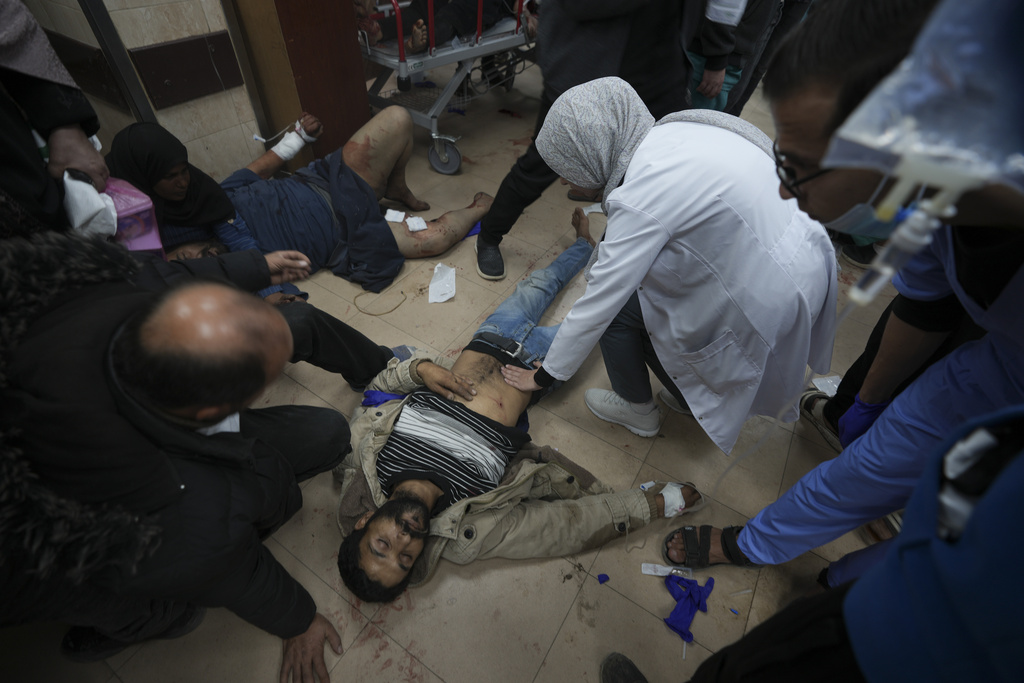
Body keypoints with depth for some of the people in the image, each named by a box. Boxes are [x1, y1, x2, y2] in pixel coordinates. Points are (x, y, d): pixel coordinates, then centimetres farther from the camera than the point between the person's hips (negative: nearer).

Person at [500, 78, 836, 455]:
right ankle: (694, 399, 36)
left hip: (768, 300, -8)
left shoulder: (643, 197, -25)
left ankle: (637, 411, 25)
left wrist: (545, 375, -4)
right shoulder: (674, 128, -2)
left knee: (618, 307, -2)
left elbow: (598, 304, -18)